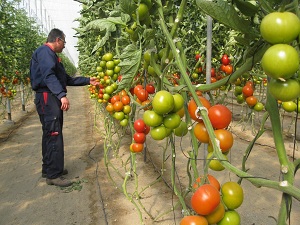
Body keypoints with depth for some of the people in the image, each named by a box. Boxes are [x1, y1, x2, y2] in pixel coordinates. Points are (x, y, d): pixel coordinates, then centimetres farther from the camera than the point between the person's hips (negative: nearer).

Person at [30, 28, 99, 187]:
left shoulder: (51, 55, 24)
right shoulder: (44, 51, -8)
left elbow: (67, 79, 24)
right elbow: (48, 75, -25)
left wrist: (88, 81, 22)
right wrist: (62, 95, -35)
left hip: (52, 99, 11)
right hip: (47, 98, -11)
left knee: (50, 135, 14)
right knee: (54, 135, -10)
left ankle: (48, 169, 25)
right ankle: (53, 175, -4)